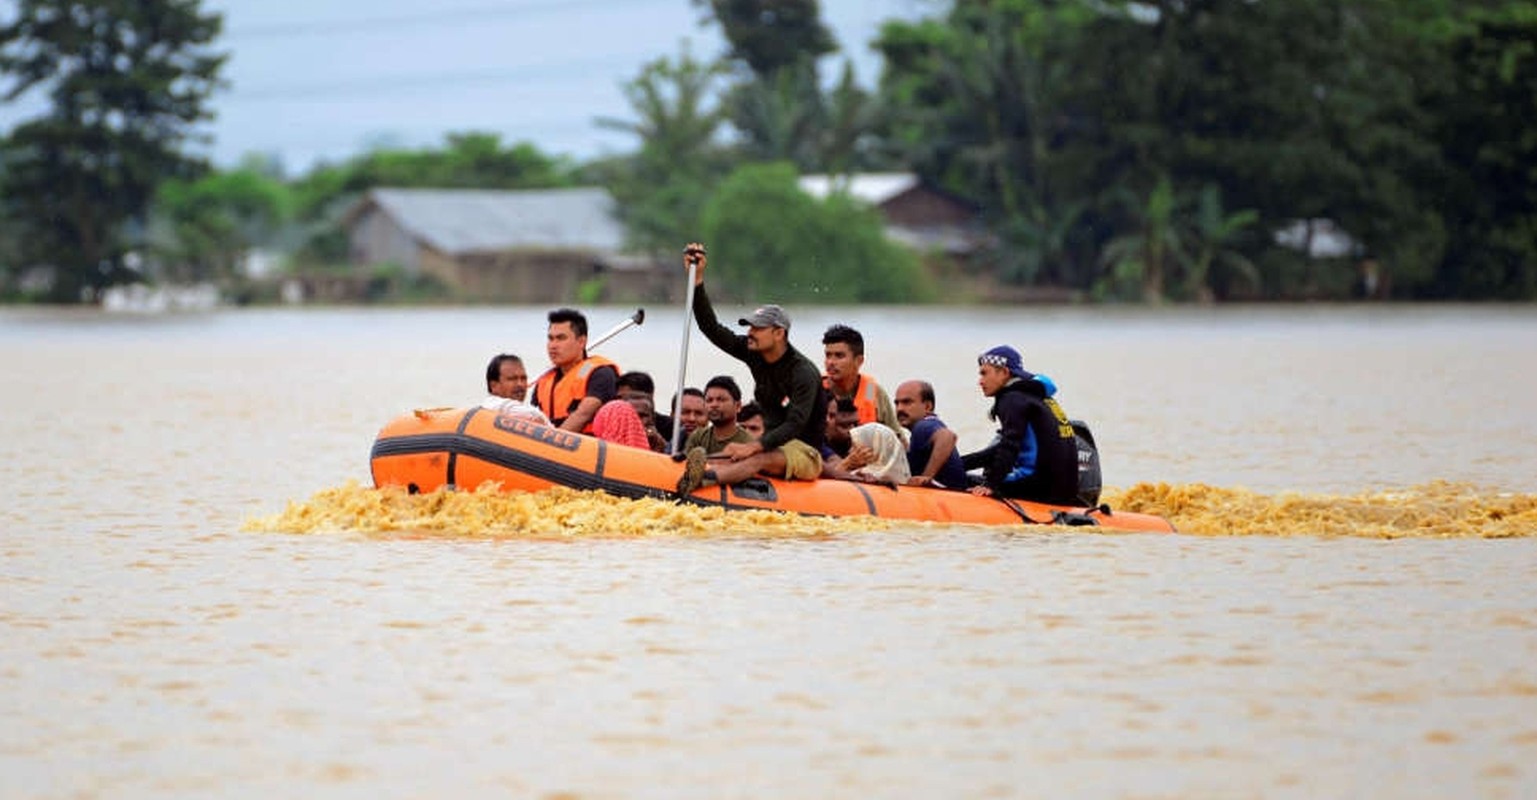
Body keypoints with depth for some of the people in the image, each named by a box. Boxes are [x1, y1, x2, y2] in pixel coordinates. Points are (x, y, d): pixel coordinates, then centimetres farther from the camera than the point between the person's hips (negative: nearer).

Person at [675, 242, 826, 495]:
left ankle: (702, 479, -67)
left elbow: (796, 424, -25)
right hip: (772, 446, 10)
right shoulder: (754, 354, 7)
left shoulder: (804, 372, -15)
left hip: (806, 455, -10)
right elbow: (711, 328, 5)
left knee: (759, 459, -39)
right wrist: (697, 279, -4)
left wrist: (754, 447, -38)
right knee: (726, 457, -21)